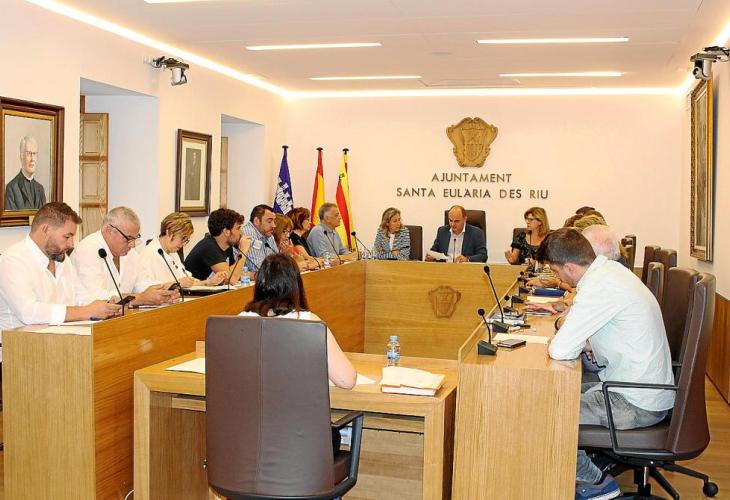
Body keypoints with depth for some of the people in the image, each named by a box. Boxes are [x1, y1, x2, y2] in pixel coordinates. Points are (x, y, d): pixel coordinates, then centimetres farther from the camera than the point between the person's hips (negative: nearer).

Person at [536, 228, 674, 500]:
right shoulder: (611, 268, 4)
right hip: (649, 387, 10)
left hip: (638, 405, -10)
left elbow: (560, 350, -27)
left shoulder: (599, 288, -26)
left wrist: (555, 343, -6)